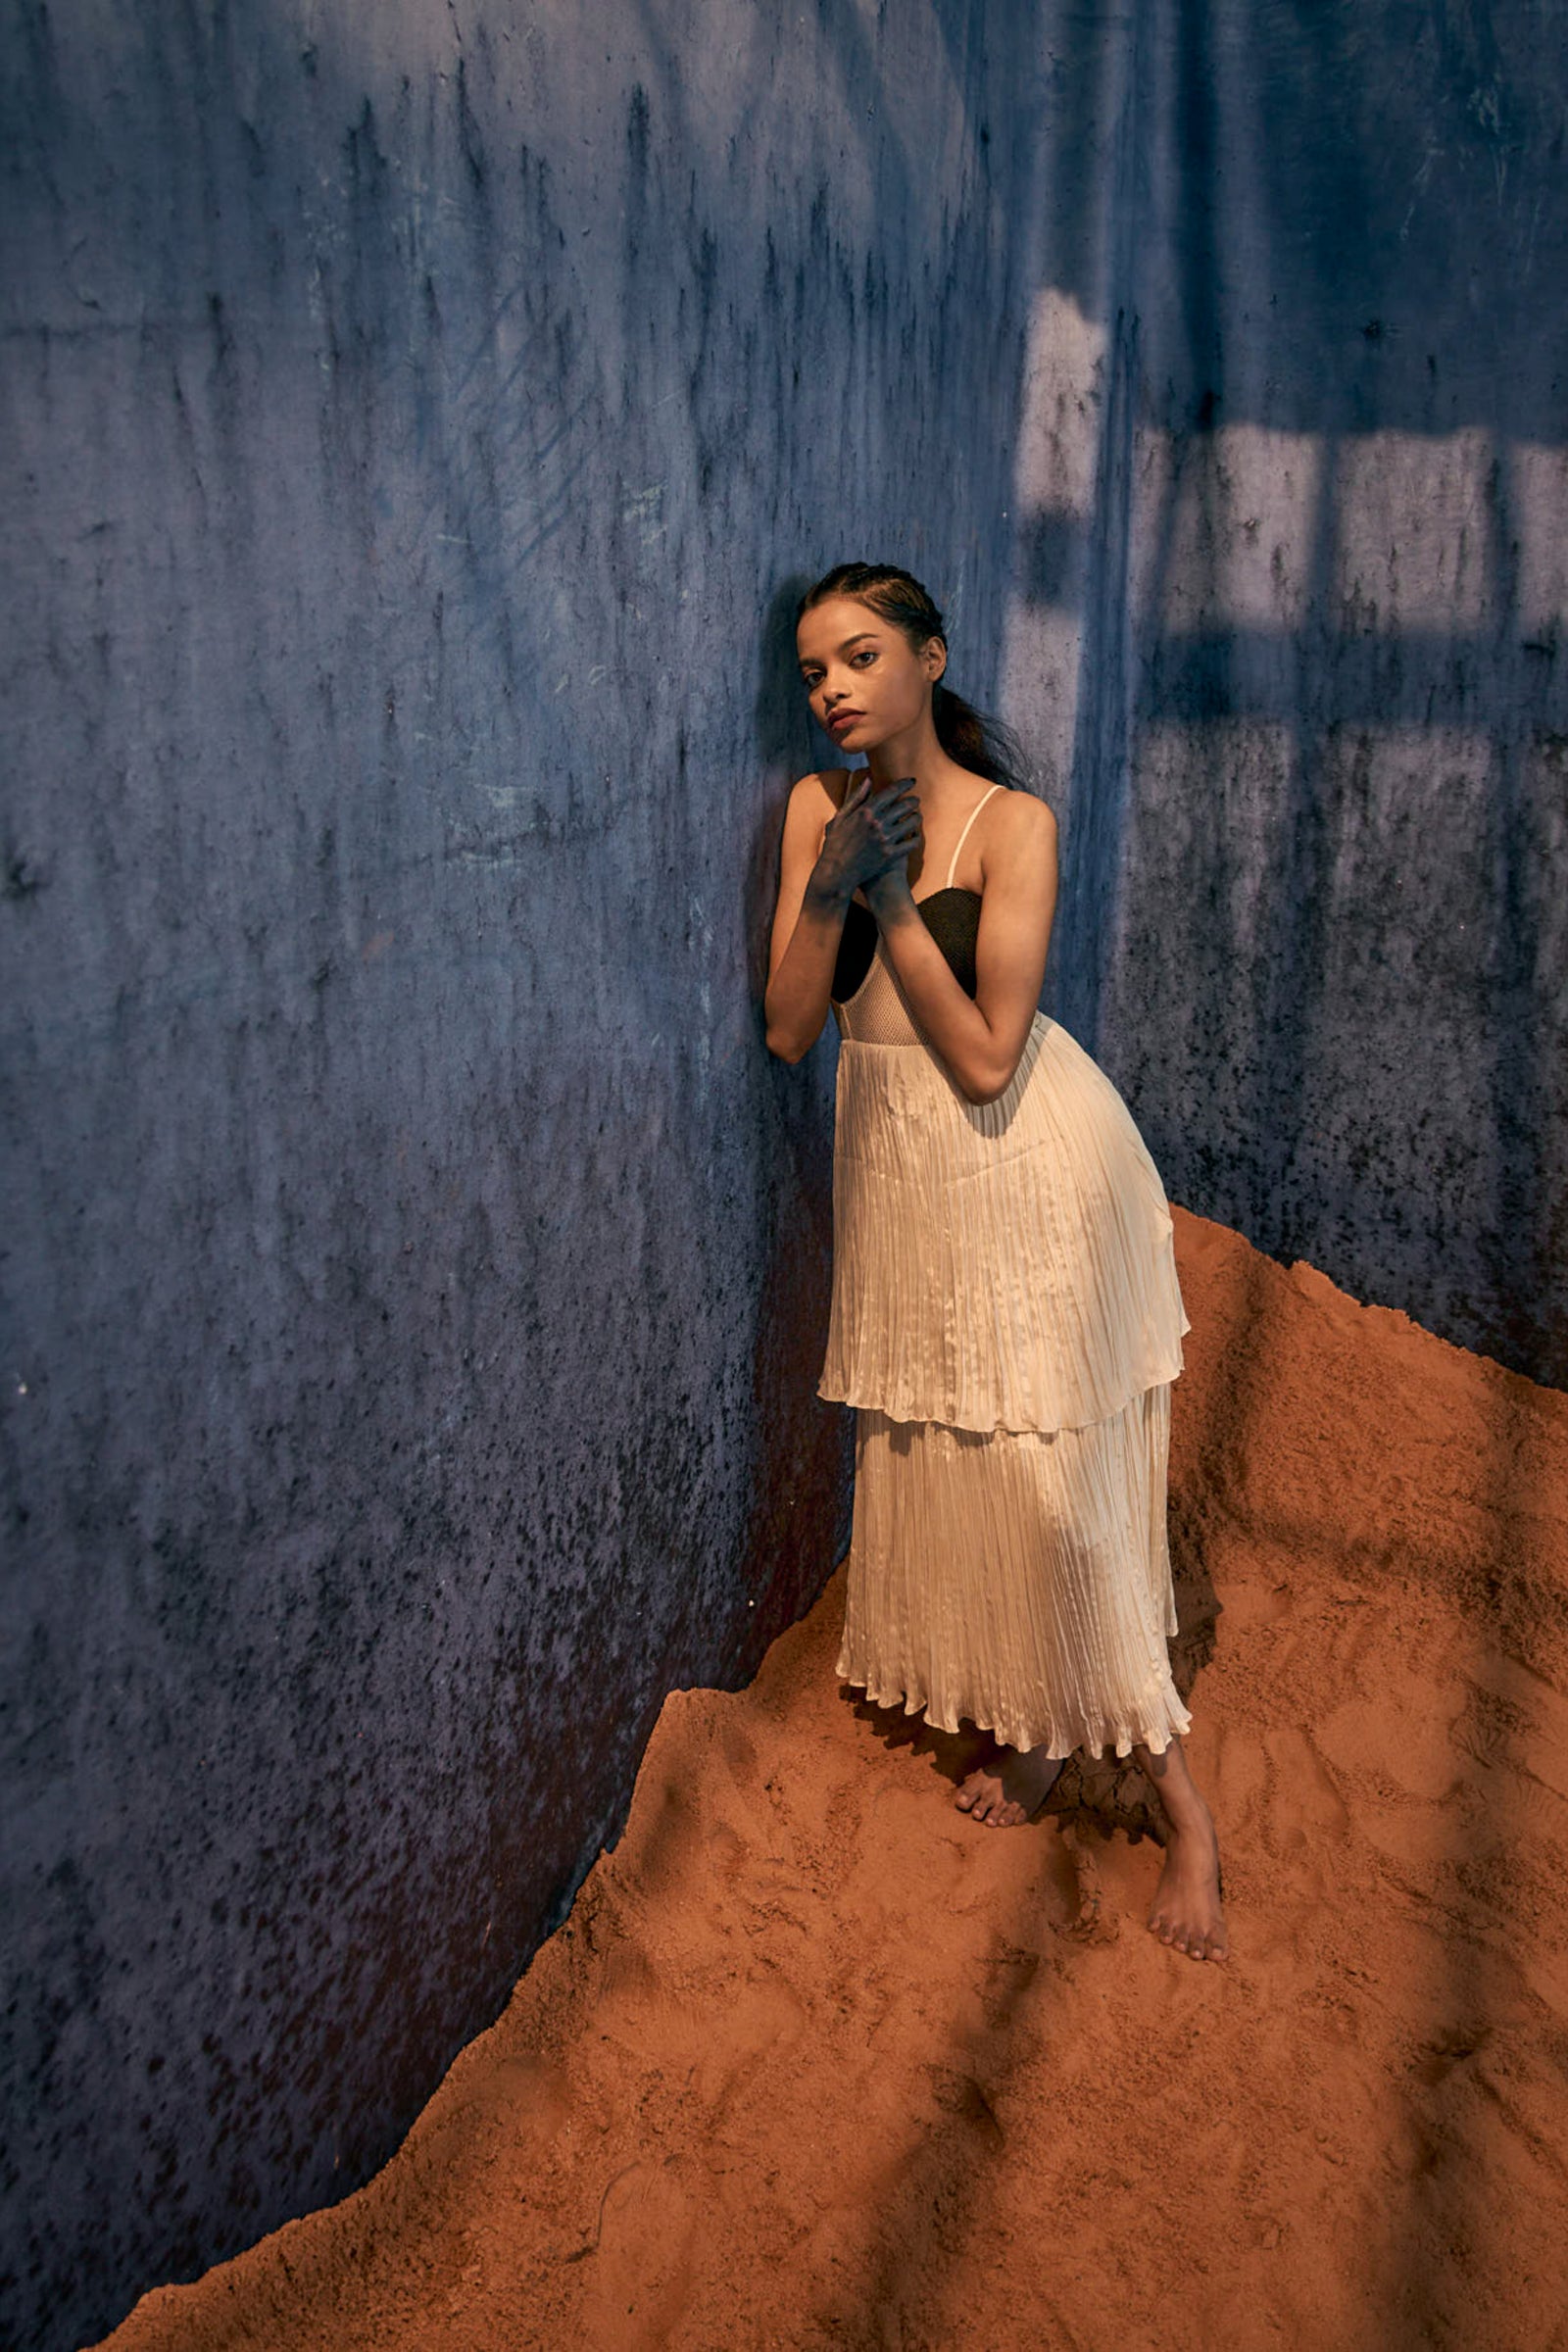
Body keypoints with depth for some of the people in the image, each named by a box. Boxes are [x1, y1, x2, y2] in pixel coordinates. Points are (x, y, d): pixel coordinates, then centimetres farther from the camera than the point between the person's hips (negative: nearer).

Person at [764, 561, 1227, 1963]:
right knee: (941, 1463, 12)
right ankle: (1028, 1730, 33)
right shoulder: (817, 808, 3)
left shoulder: (1012, 824, -13)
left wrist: (894, 902, -19)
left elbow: (985, 1061, -20)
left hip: (1025, 1164, -6)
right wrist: (828, 889, -15)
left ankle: (1180, 1803, 13)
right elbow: (789, 1029, -3)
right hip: (895, 1164, 6)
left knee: (1046, 1475, -4)